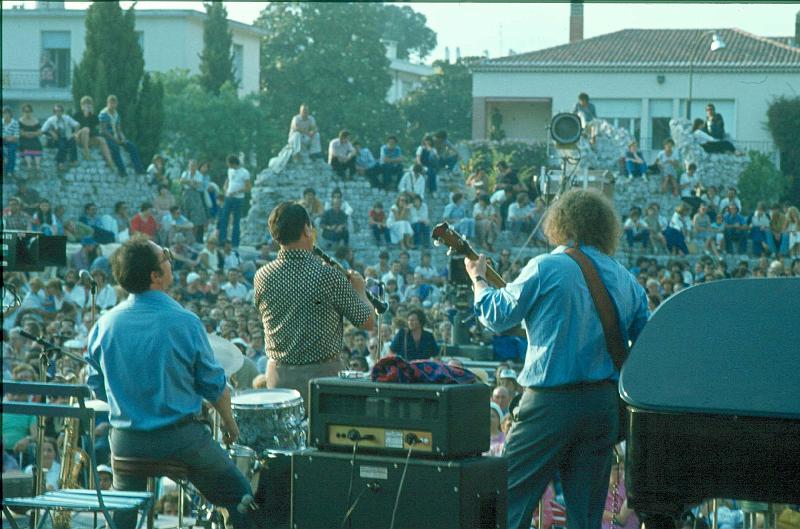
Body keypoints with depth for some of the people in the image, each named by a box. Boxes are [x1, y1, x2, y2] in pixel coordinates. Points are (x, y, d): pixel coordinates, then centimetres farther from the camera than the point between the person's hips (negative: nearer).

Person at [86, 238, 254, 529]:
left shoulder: (105, 325, -4)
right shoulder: (185, 323, -14)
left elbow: (97, 387, 7)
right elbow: (214, 386, -5)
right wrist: (229, 424, 13)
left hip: (126, 440, 4)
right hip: (181, 437, -4)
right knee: (240, 498, 12)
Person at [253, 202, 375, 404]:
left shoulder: (262, 276, -3)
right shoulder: (328, 276, -15)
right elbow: (368, 322, -7)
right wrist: (359, 290, 13)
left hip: (278, 377, 4)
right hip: (323, 375, -4)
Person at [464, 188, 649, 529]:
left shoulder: (546, 268, -7)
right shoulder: (626, 281, 9)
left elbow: (497, 316, 1)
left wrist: (478, 278, 18)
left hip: (552, 402, -5)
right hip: (606, 405, 5)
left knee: (510, 501, 1)